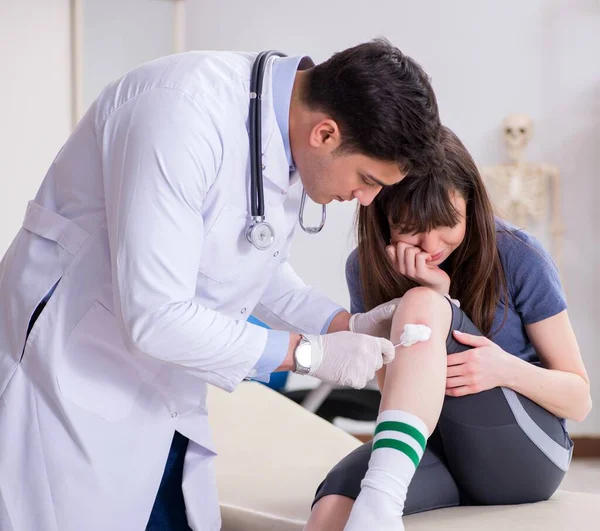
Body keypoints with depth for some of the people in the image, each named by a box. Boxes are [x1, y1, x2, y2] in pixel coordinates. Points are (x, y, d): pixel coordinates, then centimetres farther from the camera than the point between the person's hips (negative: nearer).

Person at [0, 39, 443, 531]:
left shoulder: (292, 136, -2)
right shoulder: (183, 112, -28)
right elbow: (154, 317, -30)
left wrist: (348, 324, -2)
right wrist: (307, 352, -21)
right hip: (68, 379, -8)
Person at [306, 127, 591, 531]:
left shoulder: (518, 259, -8)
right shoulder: (367, 267, -1)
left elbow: (580, 399, -2)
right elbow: (397, 386, -6)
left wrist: (509, 370, -24)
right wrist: (434, 293, -19)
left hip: (523, 457, 0)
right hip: (429, 450, 1)